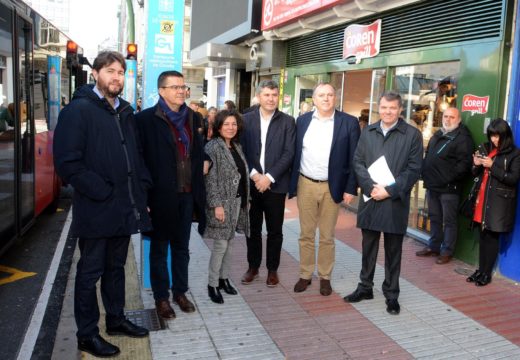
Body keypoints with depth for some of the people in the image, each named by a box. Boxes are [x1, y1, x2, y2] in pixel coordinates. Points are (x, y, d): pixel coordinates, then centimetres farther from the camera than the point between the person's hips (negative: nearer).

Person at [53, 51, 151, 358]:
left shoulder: (126, 112, 13)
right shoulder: (78, 110, -10)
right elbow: (68, 162, -17)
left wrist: (142, 189, 7)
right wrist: (101, 192, -18)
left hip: (125, 207, 7)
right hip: (96, 209, -6)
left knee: (116, 266, 19)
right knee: (90, 271, 7)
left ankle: (116, 319, 35)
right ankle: (87, 334, 21)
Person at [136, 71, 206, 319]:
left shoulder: (193, 118, 6)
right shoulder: (146, 119, -10)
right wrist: (143, 197, -14)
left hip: (187, 195, 5)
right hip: (161, 196, -5)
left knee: (181, 247, 17)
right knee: (159, 249, 11)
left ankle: (180, 292, 33)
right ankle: (161, 298, 25)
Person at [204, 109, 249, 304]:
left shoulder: (237, 146, 11)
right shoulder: (213, 147, -12)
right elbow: (210, 179, -16)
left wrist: (244, 199, 13)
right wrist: (216, 205, -20)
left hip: (237, 201, 7)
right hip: (222, 202, -7)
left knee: (229, 243, 14)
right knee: (220, 245, -4)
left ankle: (224, 278, 27)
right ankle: (212, 285, 10)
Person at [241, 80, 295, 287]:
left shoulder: (287, 121, 0)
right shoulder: (247, 119, 4)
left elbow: (289, 153, -6)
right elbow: (242, 150, 1)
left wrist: (269, 177, -14)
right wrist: (253, 174, -12)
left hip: (275, 184, -1)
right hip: (251, 183, 1)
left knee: (275, 230, 8)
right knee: (253, 228, 11)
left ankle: (272, 269, 23)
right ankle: (253, 267, 27)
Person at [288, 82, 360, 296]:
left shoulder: (349, 122, -4)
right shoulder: (302, 120, 4)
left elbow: (354, 159, -4)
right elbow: (295, 153, 6)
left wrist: (350, 188, -8)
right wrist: (292, 183, 3)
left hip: (332, 187, -2)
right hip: (305, 185, 2)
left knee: (327, 237, 9)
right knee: (306, 234, 12)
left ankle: (325, 277, 24)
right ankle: (305, 275, 25)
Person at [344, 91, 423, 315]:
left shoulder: (412, 134, -3)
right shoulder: (367, 132, 8)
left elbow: (413, 170, -7)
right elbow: (358, 162, 4)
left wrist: (389, 190, -16)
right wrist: (371, 187, -12)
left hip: (395, 202, -3)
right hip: (370, 199, 3)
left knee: (393, 251, 8)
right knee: (368, 247, 14)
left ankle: (391, 294, 22)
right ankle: (365, 287, 29)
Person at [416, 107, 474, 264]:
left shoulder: (462, 138, -10)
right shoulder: (437, 135, 16)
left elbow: (464, 164, -18)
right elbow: (428, 156, 23)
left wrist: (449, 179, -18)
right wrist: (425, 174, 11)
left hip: (448, 187, -8)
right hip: (432, 185, 8)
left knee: (449, 220, 2)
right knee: (434, 218, 16)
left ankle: (447, 251, 11)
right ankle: (433, 247, 28)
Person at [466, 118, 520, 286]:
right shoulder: (486, 148, 10)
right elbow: (477, 174, 16)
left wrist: (492, 166, -18)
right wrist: (477, 165, -6)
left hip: (499, 201, -5)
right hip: (483, 198, 5)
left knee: (492, 237, -1)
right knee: (483, 236, 8)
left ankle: (487, 274, 6)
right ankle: (480, 269, 17)